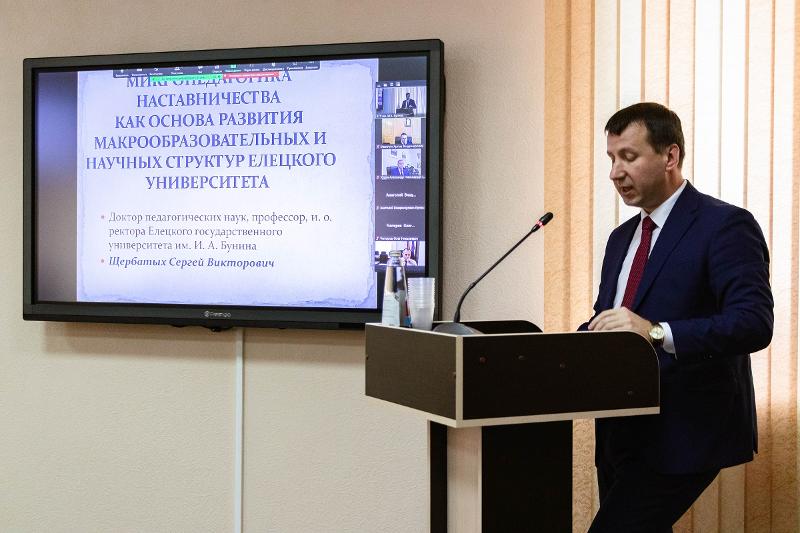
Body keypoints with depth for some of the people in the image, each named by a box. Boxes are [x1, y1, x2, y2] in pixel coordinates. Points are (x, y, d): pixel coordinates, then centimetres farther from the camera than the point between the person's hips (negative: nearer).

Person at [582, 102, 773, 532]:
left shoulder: (726, 226, -10)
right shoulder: (623, 237, 16)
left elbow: (755, 323, -21)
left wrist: (657, 333, -33)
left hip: (686, 432, -8)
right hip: (623, 431, 8)